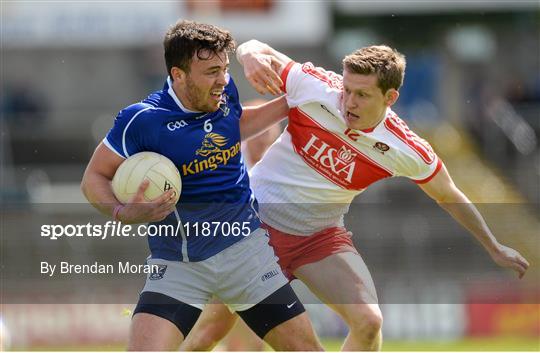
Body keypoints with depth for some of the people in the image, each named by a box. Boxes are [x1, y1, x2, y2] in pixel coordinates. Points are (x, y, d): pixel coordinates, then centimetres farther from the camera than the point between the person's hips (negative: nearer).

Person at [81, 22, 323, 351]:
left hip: (245, 246, 4)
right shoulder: (142, 119, -17)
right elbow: (94, 178, -7)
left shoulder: (225, 91, -1)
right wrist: (124, 213, -26)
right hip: (177, 264, -4)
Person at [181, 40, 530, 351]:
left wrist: (495, 248, 10)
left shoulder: (408, 151, -16)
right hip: (257, 217, -1)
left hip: (321, 236, 1)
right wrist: (251, 54, -31)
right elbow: (258, 50, -6)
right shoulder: (314, 86, -20)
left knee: (368, 322, -15)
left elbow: (450, 197, 2)